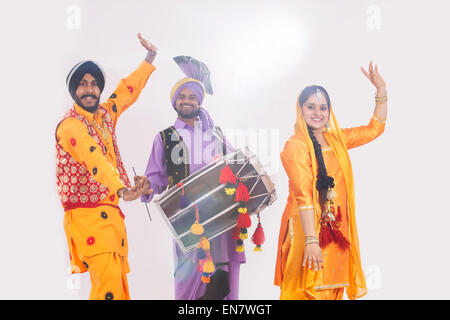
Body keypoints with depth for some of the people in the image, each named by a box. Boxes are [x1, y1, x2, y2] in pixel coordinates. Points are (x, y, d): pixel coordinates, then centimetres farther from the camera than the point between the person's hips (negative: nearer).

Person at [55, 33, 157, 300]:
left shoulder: (105, 114, 11)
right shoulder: (70, 126, -13)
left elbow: (129, 90, 27)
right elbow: (95, 159, -30)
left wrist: (150, 57, 29)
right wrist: (123, 190, -46)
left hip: (111, 212, 8)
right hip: (87, 214, -8)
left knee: (120, 282, 9)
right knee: (108, 286, -18)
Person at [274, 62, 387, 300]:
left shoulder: (336, 140, 11)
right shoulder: (296, 145, -10)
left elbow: (374, 129, 21)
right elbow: (303, 194, -18)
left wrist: (381, 90, 12)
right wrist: (311, 240, -24)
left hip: (336, 231, 6)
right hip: (306, 230, -6)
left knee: (332, 290, 10)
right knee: (308, 290, -3)